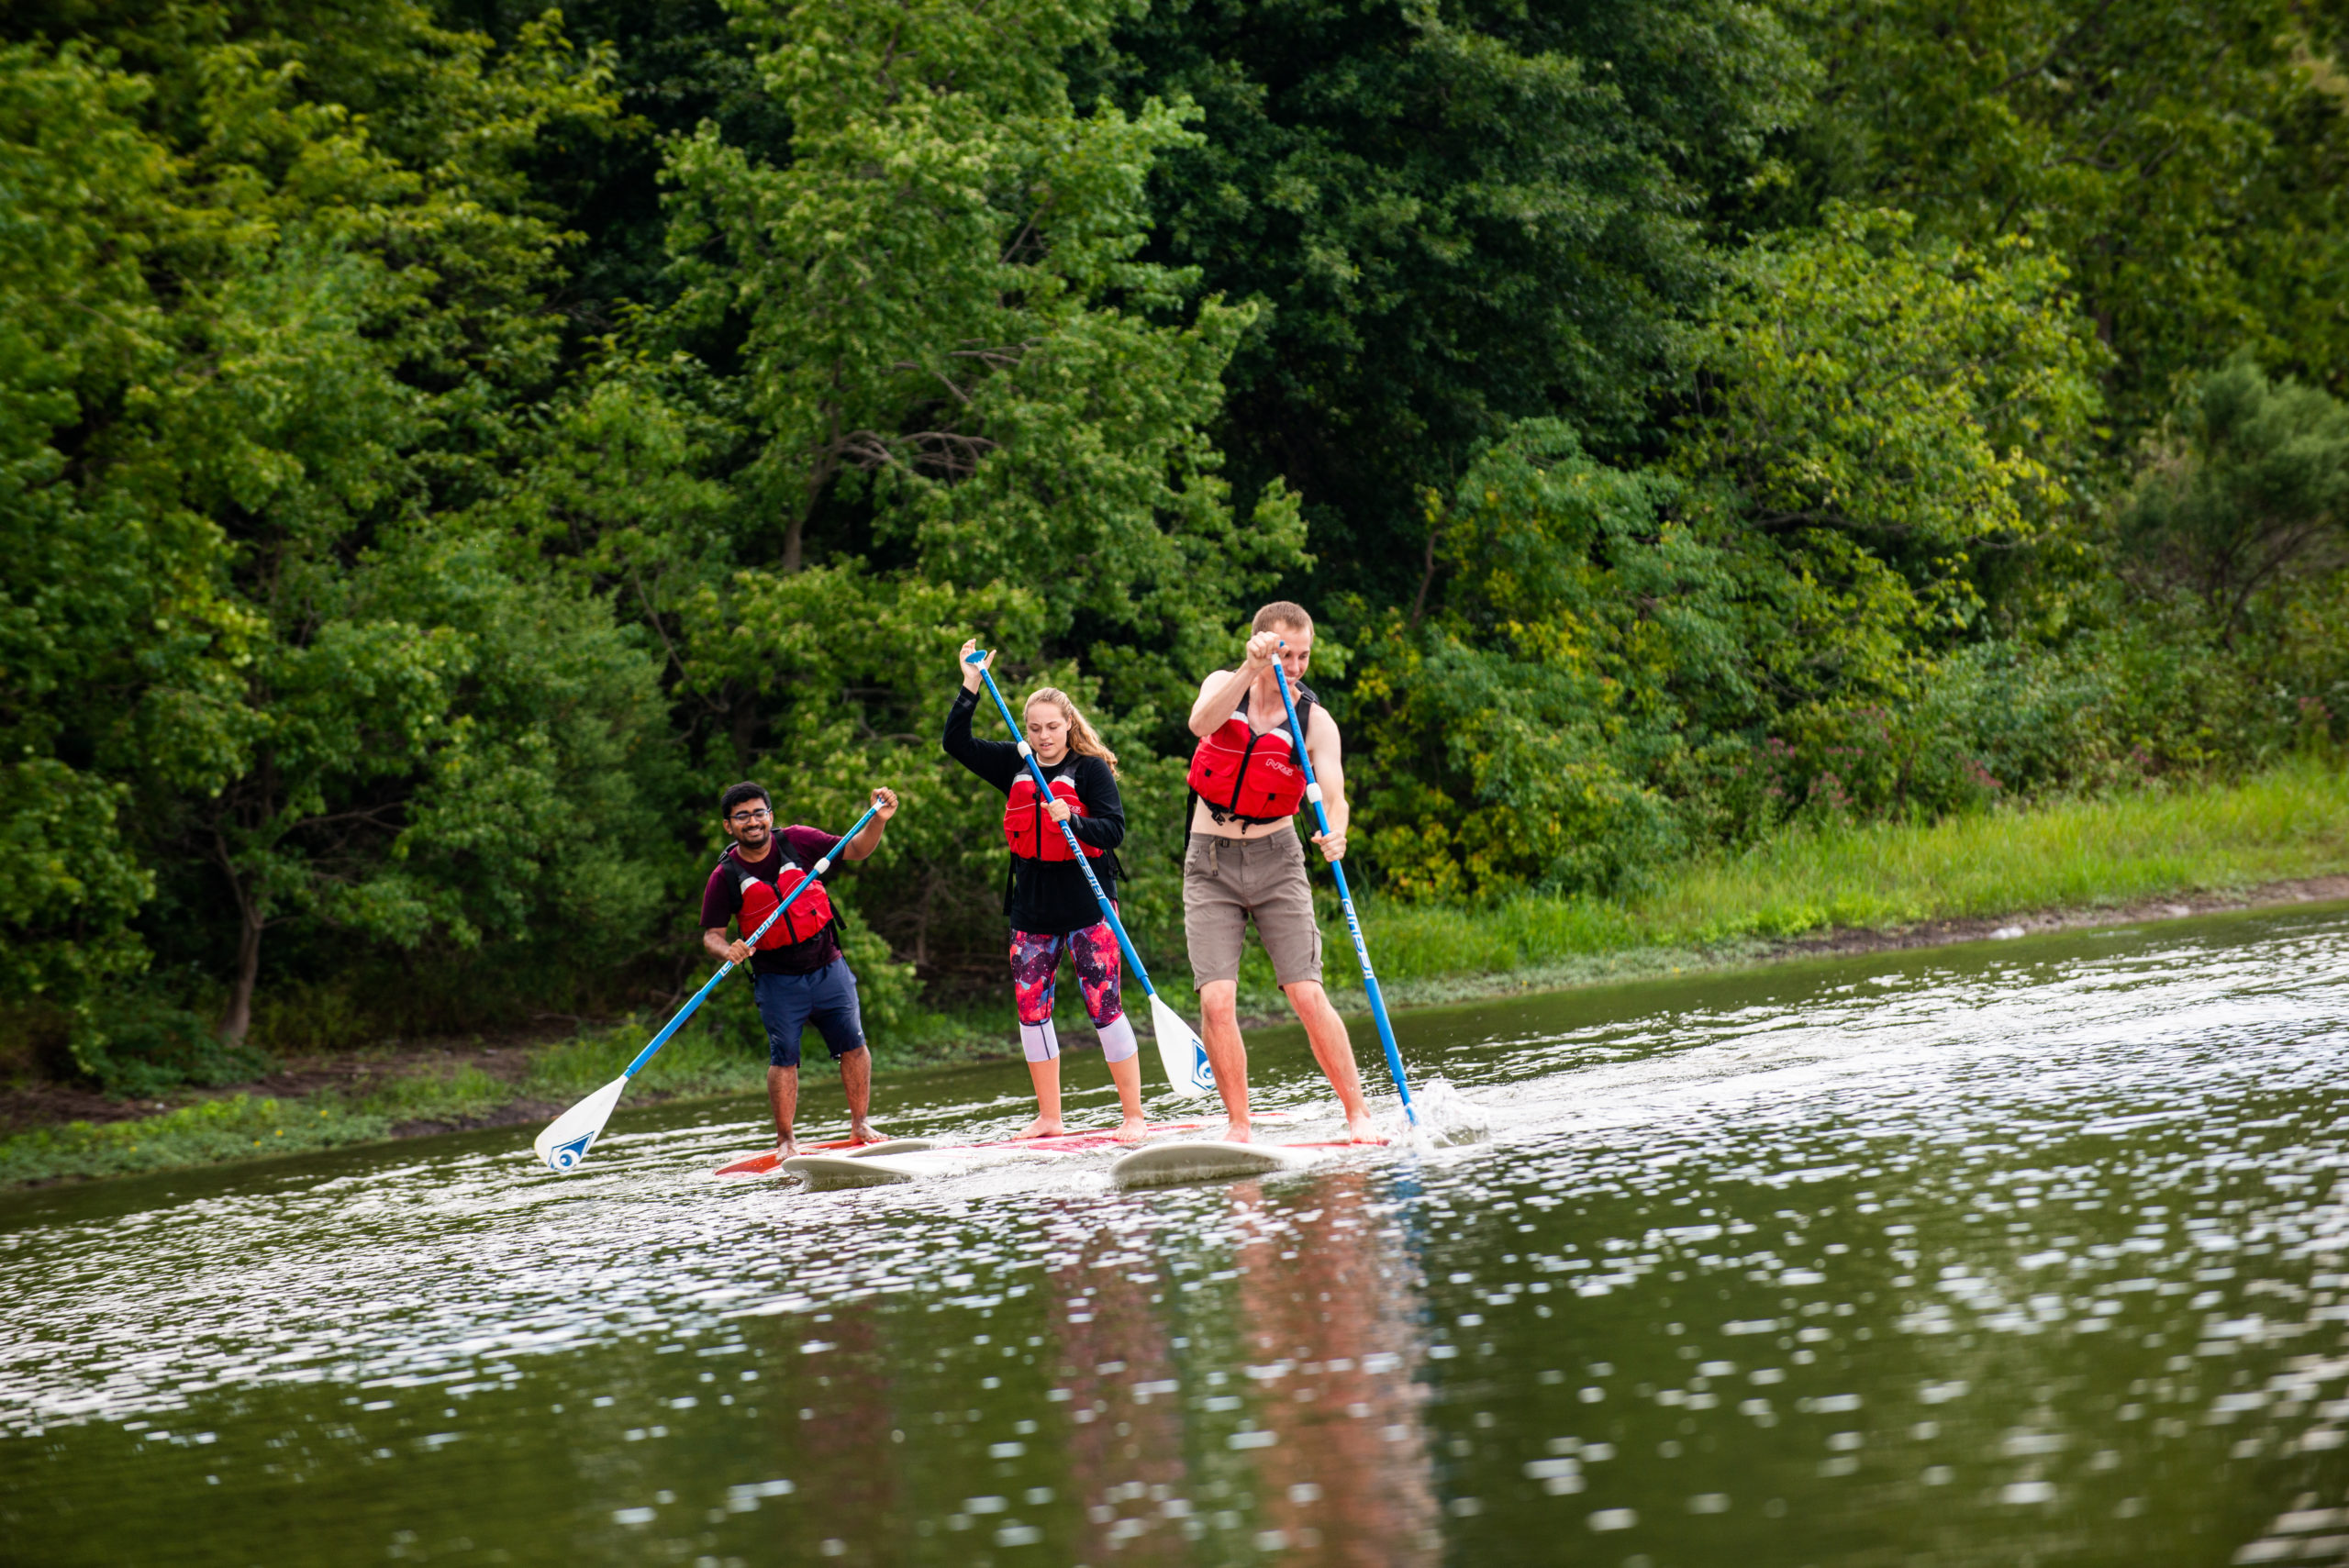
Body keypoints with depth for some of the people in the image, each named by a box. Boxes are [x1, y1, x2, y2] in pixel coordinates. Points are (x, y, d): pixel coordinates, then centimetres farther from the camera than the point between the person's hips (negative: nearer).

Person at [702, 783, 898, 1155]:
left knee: (852, 1042, 0)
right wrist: (729, 951, -27)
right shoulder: (725, 877, -6)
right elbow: (712, 935, -5)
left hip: (827, 966, 2)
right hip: (777, 980, -2)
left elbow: (856, 850, 3)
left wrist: (878, 820, -14)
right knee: (784, 1055, -6)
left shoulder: (798, 843, -4)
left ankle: (860, 1126, 12)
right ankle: (784, 1142, 3)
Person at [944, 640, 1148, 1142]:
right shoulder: (1016, 765, 9)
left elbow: (1114, 830, -11)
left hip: (1086, 906, -6)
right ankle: (1049, 1117, 16)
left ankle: (1134, 1115, -4)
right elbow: (956, 743, 10)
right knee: (1030, 1008, 6)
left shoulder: (1091, 769, -6)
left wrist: (1071, 820, -28)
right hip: (1033, 910, 6)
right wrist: (970, 687, 0)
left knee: (1103, 1006, -8)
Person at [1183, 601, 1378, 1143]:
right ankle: (1238, 1127, -4)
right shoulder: (1225, 686, -2)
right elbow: (1202, 722, -26)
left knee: (1308, 995, -11)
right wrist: (1251, 669, -39)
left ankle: (1358, 1114, -3)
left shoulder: (1316, 722, -5)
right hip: (1210, 864, 0)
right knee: (1217, 1001, -12)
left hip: (1275, 859, 0)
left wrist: (1334, 833, -39)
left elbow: (1334, 796, -16)